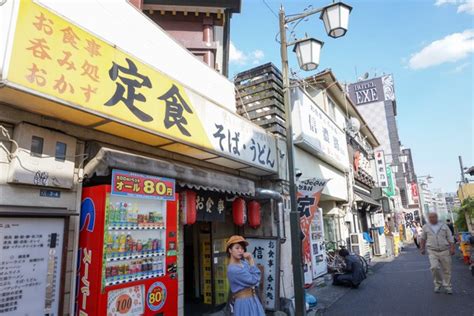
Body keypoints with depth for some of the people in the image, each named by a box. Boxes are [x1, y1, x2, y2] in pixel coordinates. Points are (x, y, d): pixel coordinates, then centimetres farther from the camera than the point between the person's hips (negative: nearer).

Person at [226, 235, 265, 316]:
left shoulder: (243, 262, 4)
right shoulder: (232, 269, -22)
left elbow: (257, 276, 2)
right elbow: (254, 280, -19)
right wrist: (251, 261, -12)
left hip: (253, 300, 8)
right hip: (244, 302, -8)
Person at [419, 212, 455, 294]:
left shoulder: (444, 226, 5)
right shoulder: (425, 227, 6)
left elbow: (450, 238, 3)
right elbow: (423, 238, 17)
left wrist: (452, 248, -7)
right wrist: (422, 248, 19)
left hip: (445, 251, 1)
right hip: (432, 251, -1)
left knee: (447, 270, 4)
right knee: (434, 267, -16)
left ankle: (447, 286, 20)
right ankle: (438, 284, 5)